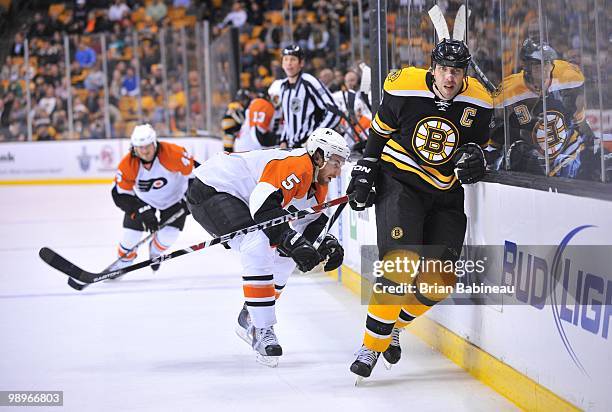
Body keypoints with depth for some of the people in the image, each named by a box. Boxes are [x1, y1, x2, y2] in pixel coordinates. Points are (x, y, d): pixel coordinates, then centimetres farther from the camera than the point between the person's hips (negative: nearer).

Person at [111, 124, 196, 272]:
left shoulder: (172, 153, -35)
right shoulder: (128, 164, -28)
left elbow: (192, 169, -21)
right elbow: (120, 194, -22)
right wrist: (142, 211, -31)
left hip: (174, 197, -1)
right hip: (143, 199, 1)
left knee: (168, 235, -10)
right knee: (132, 230, -8)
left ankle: (155, 251, 26)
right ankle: (124, 260, 22)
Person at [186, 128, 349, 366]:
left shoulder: (318, 186, 9)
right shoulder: (297, 165, -25)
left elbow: (310, 227, 13)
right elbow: (263, 206, -35)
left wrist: (327, 245, -8)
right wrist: (293, 242, -38)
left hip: (240, 198, 11)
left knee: (284, 254, 12)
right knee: (259, 245, -29)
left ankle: (249, 320, 22)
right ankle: (263, 331, -25)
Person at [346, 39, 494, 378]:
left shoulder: (479, 104, -6)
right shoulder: (404, 89, -12)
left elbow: (479, 144, 9)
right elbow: (380, 131, 3)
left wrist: (474, 157, -14)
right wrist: (364, 174, 2)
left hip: (445, 193, 4)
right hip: (399, 183, -4)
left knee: (439, 280, -3)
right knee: (400, 265, -22)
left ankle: (394, 325, 23)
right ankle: (371, 346, -12)